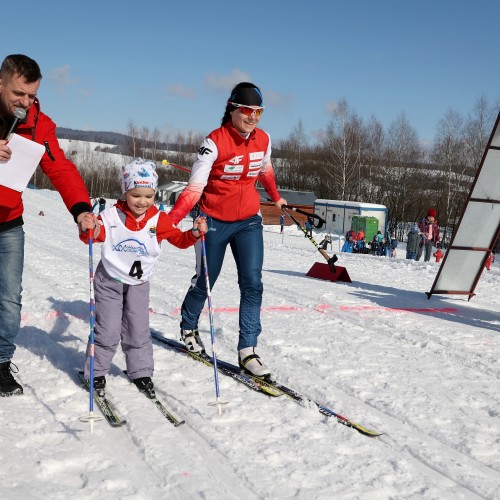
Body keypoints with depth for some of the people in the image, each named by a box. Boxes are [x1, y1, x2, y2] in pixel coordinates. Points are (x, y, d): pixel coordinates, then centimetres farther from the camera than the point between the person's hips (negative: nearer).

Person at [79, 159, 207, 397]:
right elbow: (97, 234, -11)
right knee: (108, 331, -1)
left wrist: (195, 233, -19)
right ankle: (96, 373, 16)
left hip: (138, 284, 2)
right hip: (109, 281, -2)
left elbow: (179, 240, 0)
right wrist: (88, 229, -34)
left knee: (138, 331, 8)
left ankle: (141, 372, 24)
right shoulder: (112, 216, -14)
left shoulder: (159, 219, -6)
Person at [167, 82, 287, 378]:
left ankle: (248, 350, -3)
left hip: (249, 220, 4)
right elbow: (195, 188, -25)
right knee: (204, 282, 12)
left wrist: (276, 198, 34)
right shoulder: (214, 142, -20)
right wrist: (171, 220, -38)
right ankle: (188, 328, 40)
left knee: (252, 283, -9)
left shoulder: (263, 139, -4)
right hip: (215, 221, -3)